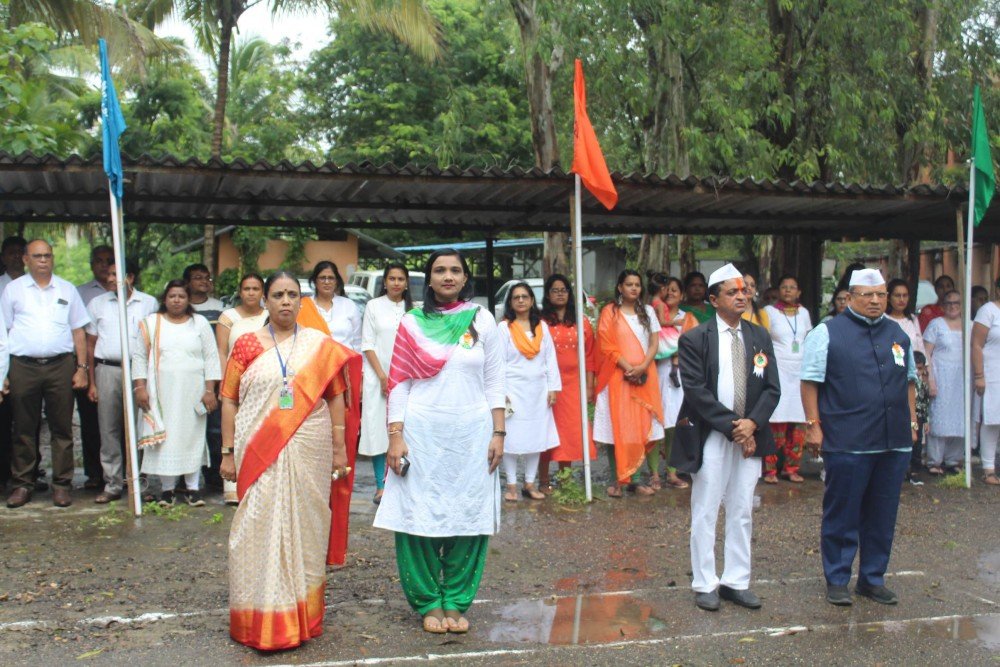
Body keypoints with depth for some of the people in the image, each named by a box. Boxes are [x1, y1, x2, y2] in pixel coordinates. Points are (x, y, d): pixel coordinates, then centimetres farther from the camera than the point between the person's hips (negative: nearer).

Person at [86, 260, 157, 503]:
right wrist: (92, 382, 6)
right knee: (109, 429, 2)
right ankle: (112, 485, 8)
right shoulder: (97, 304, 11)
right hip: (108, 370, 1)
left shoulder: (149, 303, 7)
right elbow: (90, 344, 11)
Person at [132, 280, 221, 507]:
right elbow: (139, 357, 6)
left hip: (193, 393, 0)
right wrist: (140, 387, -3)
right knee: (164, 437, -2)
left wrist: (210, 390, -2)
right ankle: (167, 488, 4)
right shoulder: (151, 323, 8)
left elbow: (211, 358, 5)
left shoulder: (200, 323, 8)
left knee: (193, 436, 1)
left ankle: (192, 487, 7)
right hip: (162, 393, 0)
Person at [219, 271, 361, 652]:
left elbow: (337, 397, 5)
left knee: (305, 529, 7)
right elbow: (229, 399, 4)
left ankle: (304, 616, 21)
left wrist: (340, 449, 1)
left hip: (309, 453, 1)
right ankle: (263, 622, 11)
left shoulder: (321, 345, 6)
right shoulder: (246, 345, 4)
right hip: (260, 454, 0)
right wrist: (228, 453, 0)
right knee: (261, 531, 0)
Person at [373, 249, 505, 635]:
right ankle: (428, 602, 16)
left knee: (467, 516, 3)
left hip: (472, 433, 1)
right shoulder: (412, 323, 5)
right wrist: (395, 436, -6)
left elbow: (494, 382, 6)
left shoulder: (482, 320, 6)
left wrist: (498, 433, 1)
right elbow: (399, 383, 2)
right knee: (420, 515, 1)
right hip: (422, 431, 0)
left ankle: (456, 601, 17)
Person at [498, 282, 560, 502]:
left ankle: (530, 484, 16)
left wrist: (553, 387, 3)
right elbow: (499, 361, -6)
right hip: (514, 389, -4)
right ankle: (511, 485, 7)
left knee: (536, 437, 7)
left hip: (538, 390, 4)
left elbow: (550, 358, 8)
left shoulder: (542, 326, 8)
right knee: (512, 438, -2)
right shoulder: (504, 327, -3)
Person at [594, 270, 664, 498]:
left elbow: (654, 343, 6)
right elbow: (607, 346, -6)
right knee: (617, 427, -3)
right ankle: (616, 480, 1)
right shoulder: (610, 312, 1)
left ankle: (633, 478, 5)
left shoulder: (648, 311, 12)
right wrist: (628, 368, -14)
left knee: (641, 427, 1)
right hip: (618, 376, -3)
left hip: (644, 377, 3)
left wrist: (642, 367, -10)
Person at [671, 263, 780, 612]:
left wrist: (752, 423, -11)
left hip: (750, 436, 5)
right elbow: (695, 391, -12)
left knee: (742, 513, 11)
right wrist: (732, 426, -16)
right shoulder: (695, 339, -6)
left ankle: (736, 582, 22)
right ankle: (705, 584, 15)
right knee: (705, 514, 4)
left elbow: (772, 388, 5)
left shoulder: (759, 337, 8)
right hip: (710, 438, -4)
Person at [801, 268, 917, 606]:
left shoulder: (898, 334, 14)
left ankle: (873, 579, 24)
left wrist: (912, 422, 16)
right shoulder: (828, 333, -3)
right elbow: (810, 382, -5)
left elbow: (909, 381, 22)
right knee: (842, 515, 4)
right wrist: (814, 425, -10)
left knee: (883, 515, 11)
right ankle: (837, 580, 16)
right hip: (846, 443, -5)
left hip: (894, 442, 5)